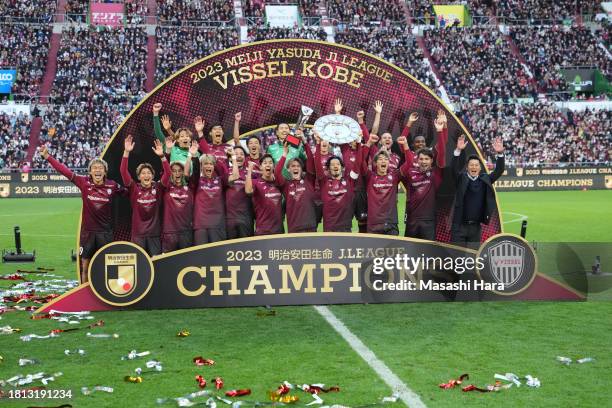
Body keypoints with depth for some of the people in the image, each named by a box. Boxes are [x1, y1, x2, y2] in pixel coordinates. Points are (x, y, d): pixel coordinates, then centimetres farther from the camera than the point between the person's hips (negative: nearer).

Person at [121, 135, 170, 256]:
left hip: (154, 233, 0)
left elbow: (168, 173, -11)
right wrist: (126, 152, -22)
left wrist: (162, 156, -24)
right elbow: (123, 171, -11)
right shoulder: (134, 188, 0)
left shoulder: (158, 187, 1)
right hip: (138, 233, 0)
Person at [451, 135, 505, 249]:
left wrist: (500, 154, -15)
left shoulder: (485, 179, 7)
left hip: (476, 226, 3)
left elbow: (499, 170, 1)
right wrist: (458, 151, -31)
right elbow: (455, 167, -15)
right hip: (460, 225, -3)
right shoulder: (461, 178, 0)